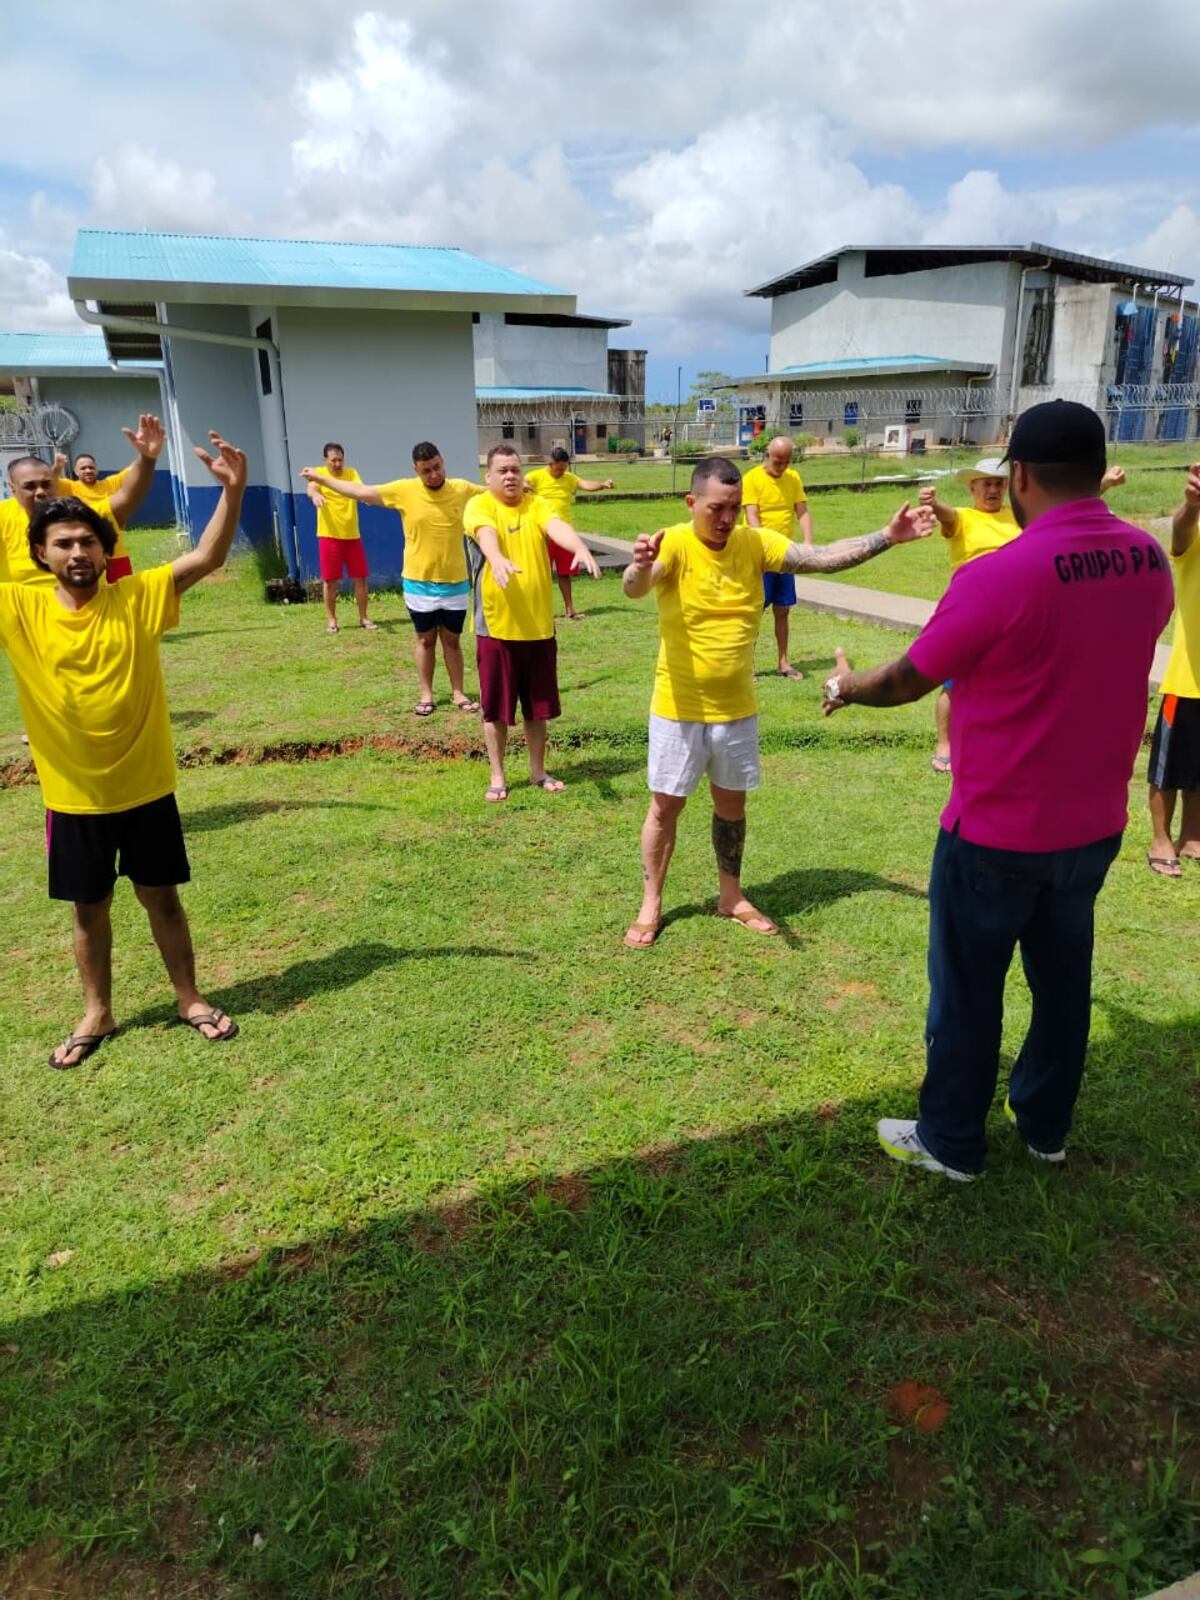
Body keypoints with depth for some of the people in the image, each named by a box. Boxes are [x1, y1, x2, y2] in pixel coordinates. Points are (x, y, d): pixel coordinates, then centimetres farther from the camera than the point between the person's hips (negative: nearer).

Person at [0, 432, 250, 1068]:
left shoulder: (139, 596, -8)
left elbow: (207, 558, -16)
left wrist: (232, 492, -30)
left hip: (144, 786, -1)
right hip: (73, 796, 1)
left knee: (161, 897, 14)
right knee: (89, 908, 16)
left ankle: (190, 999, 32)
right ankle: (97, 1014, 35)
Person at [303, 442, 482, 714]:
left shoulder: (461, 489, -4)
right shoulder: (404, 490, -8)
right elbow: (361, 492, -2)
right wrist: (320, 479, 0)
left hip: (454, 583, 1)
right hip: (419, 583, -1)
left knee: (452, 640, 11)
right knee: (425, 640, 10)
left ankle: (458, 693, 20)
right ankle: (425, 695, 20)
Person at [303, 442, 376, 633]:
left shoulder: (351, 473, 3)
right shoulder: (318, 473, -3)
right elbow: (311, 488, -23)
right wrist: (315, 495, -48)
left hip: (352, 535, 2)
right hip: (329, 535, -2)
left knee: (360, 578, 5)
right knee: (330, 580, 3)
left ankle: (363, 617, 17)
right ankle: (331, 620, 14)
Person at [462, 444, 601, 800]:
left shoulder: (536, 505, 4)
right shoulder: (479, 506, -4)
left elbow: (557, 527, -17)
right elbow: (486, 534, -27)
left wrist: (580, 548, -40)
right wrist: (497, 559, -50)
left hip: (539, 626, 3)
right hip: (496, 626, -3)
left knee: (537, 707, 13)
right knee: (495, 708, 7)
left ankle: (538, 772, 28)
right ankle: (497, 776, 21)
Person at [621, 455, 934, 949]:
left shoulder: (755, 542, -4)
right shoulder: (673, 543, -16)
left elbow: (823, 556, -7)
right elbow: (634, 589, -35)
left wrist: (886, 537, -19)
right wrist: (640, 565, -58)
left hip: (737, 708, 4)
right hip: (679, 709, -4)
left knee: (732, 802, 17)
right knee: (665, 806, 8)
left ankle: (731, 896, 35)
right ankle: (651, 904, 24)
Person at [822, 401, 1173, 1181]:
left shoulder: (999, 576, -23)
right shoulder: (1150, 561, -2)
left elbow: (905, 683, -12)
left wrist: (846, 686, 9)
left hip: (997, 832, -6)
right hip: (1095, 824, 6)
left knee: (968, 990, 10)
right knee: (1063, 977, 21)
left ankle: (951, 1142, 26)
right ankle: (1046, 1126, 38)